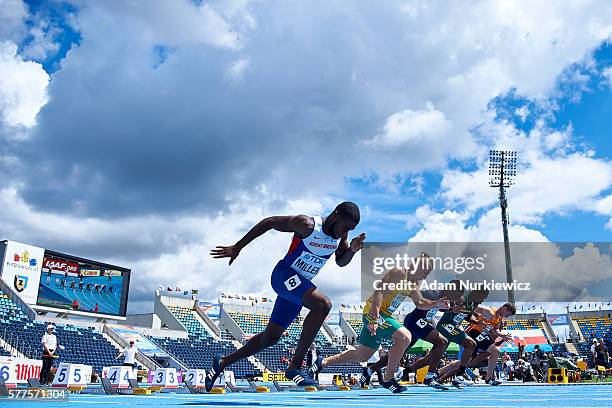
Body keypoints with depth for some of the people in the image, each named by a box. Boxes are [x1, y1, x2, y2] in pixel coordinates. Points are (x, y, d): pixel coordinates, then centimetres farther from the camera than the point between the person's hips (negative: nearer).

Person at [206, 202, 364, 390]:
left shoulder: (341, 232, -1)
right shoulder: (307, 225, -20)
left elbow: (341, 262, 12)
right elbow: (268, 222, -12)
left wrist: (352, 250, -11)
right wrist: (237, 247, -8)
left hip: (301, 285, 8)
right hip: (284, 274, -8)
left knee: (271, 337, 12)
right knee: (323, 304, -32)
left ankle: (222, 362, 29)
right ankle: (295, 366, -25)